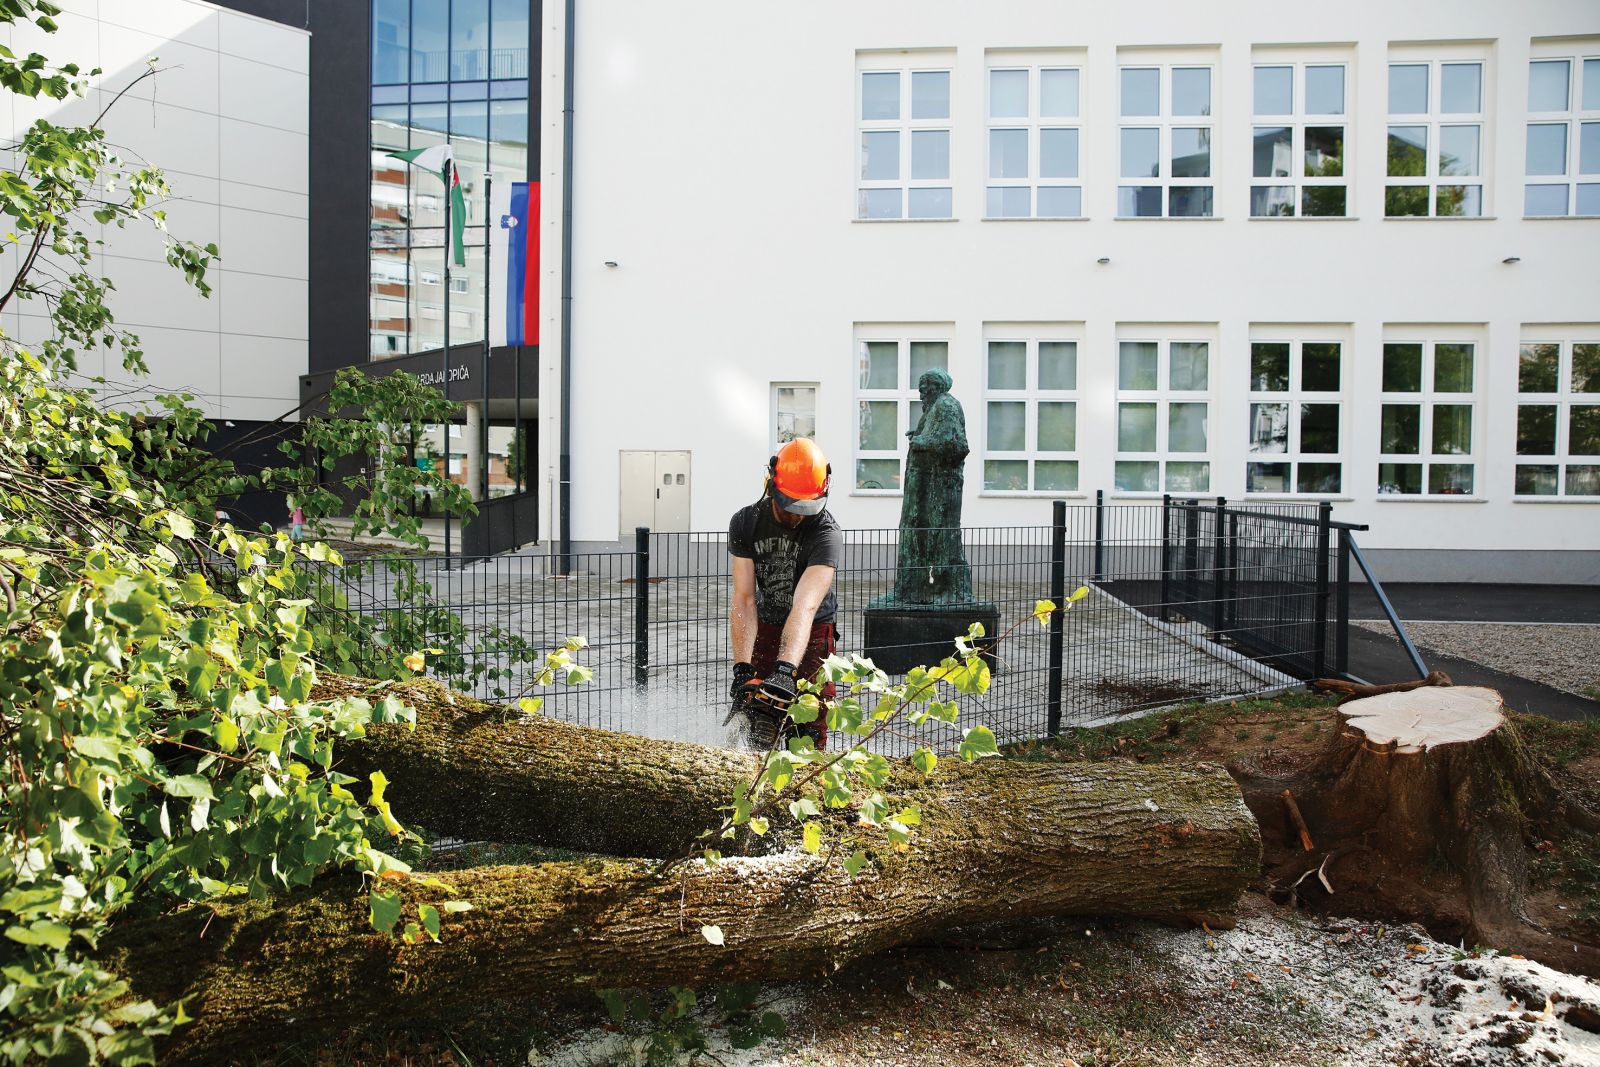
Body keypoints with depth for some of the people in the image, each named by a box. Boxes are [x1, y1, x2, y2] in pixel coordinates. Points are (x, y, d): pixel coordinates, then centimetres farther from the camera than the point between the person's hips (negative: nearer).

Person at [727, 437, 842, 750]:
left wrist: (785, 669, -50)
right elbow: (744, 600, -19)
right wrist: (743, 668, -30)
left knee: (810, 730, -8)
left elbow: (805, 606, -36)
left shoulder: (826, 533, -25)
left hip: (813, 633, -2)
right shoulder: (745, 523, -13)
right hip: (765, 629, 3)